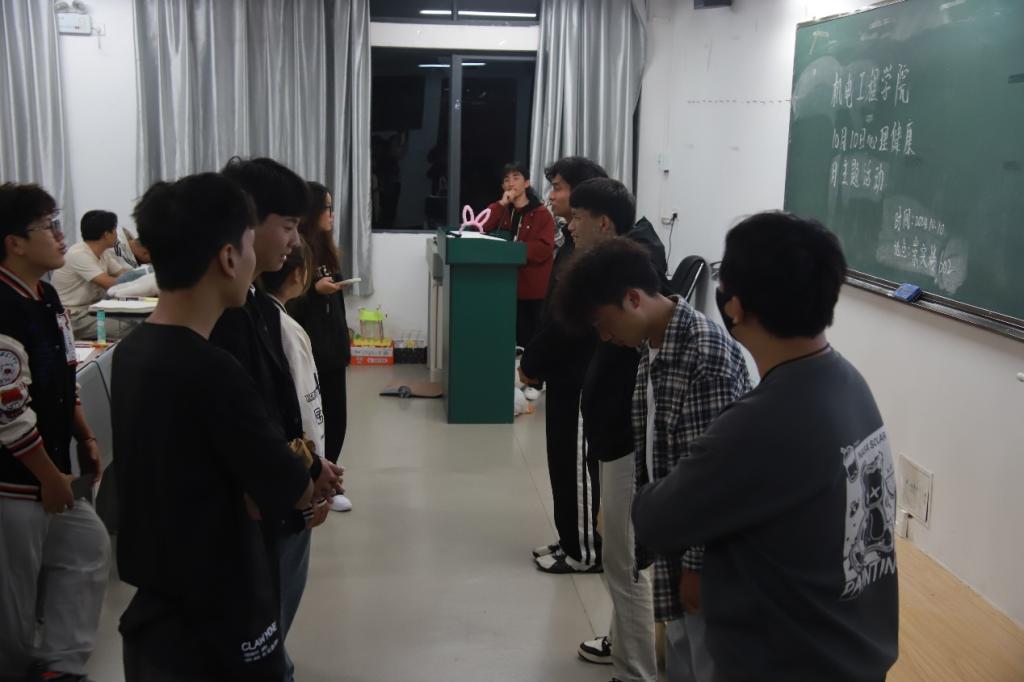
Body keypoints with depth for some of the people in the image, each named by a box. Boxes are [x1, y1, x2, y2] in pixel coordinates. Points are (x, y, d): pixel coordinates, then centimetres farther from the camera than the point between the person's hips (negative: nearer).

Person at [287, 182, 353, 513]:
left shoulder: (327, 250, 10)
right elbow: (284, 307, -13)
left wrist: (344, 339, 16)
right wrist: (315, 291, -24)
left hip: (331, 347, 7)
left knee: (336, 418, 9)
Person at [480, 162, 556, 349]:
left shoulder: (542, 213, -6)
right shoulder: (503, 211, 12)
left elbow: (544, 249, -17)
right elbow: (480, 227, -4)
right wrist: (502, 203, -8)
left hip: (535, 289, -4)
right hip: (510, 286, 4)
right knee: (517, 339, 8)